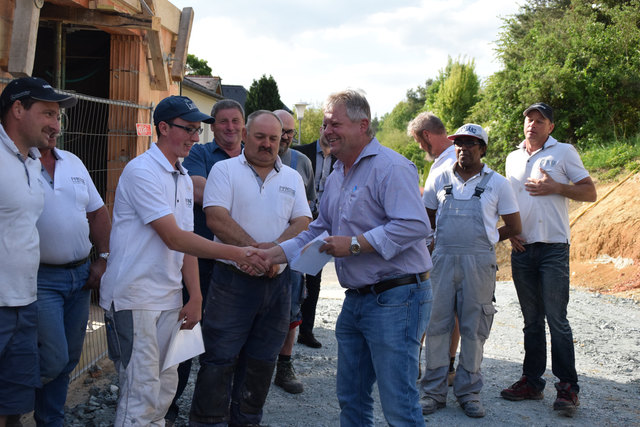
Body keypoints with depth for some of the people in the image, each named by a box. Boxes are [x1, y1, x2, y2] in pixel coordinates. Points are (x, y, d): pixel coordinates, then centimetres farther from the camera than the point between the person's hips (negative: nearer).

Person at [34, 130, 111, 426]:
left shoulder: (73, 163, 12)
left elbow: (98, 212, 16)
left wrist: (103, 258, 7)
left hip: (81, 276, 6)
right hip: (41, 278, -6)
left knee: (68, 360, 12)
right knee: (53, 360, -11)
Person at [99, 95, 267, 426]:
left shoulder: (184, 180, 14)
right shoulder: (142, 171, -14)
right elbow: (174, 238, -20)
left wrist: (195, 297, 7)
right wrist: (237, 254, -22)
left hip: (169, 299, 9)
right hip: (133, 299, -8)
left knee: (166, 388, 12)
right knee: (141, 395, -7)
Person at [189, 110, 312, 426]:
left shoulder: (292, 178, 12)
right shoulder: (225, 170, 1)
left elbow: (302, 222, 3)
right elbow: (216, 218, -11)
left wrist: (277, 248, -16)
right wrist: (254, 249, -18)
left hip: (277, 281, 4)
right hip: (233, 279, -4)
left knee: (262, 362, 12)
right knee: (219, 359, -2)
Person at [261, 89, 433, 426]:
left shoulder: (390, 167, -14)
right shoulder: (336, 177, 17)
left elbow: (415, 225, -24)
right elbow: (318, 232, 22)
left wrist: (355, 244, -21)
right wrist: (271, 255, 11)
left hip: (396, 298, -9)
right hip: (356, 299, 9)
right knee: (350, 398, 17)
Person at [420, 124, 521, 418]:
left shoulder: (497, 183, 3)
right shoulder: (439, 180, 8)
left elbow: (514, 227, 8)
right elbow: (427, 221, 19)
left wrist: (481, 240, 8)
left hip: (479, 263, -1)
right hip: (442, 260, 2)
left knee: (474, 328, 3)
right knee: (437, 324, 1)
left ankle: (469, 392, 14)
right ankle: (434, 391, 10)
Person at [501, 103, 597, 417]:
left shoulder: (564, 152, 1)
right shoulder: (513, 158, 15)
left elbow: (590, 193, -1)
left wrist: (555, 187, -14)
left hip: (553, 248, -5)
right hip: (522, 249, 5)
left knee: (556, 319, -8)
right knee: (532, 320, 10)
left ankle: (567, 388, -1)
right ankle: (532, 382, 17)